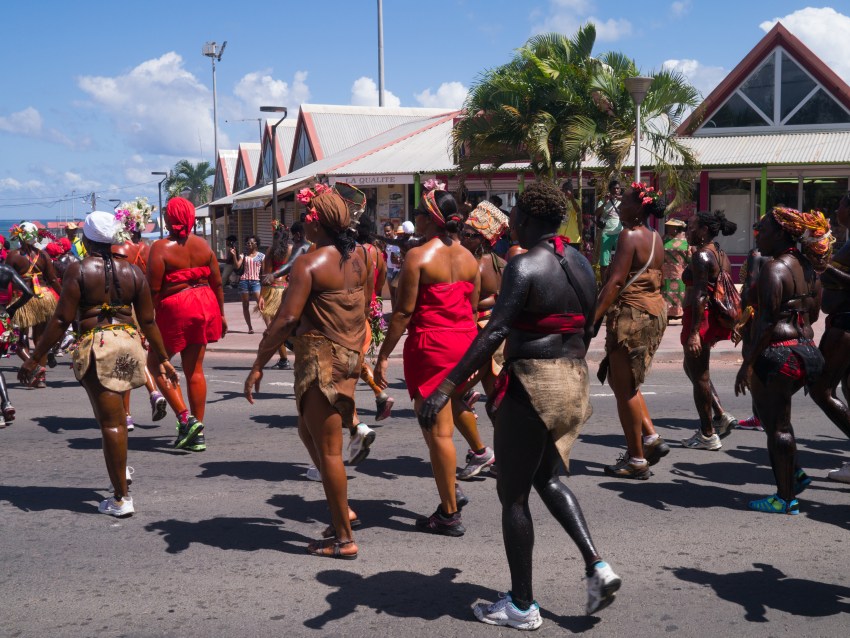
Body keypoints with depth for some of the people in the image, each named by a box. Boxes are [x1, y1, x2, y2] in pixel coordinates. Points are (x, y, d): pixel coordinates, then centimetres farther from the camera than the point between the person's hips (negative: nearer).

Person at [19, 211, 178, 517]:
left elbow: (62, 319, -8)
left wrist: (34, 359, -2)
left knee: (111, 422, -2)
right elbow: (148, 321, 8)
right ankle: (121, 472, 27)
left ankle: (121, 498, 3)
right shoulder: (132, 271, 6)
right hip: (129, 343, 4)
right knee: (116, 415, 25)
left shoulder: (79, 270, -5)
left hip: (95, 347, -4)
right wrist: (163, 359, 17)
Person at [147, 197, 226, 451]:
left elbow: (153, 289, -13)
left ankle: (185, 419, -2)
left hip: (173, 309, -5)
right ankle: (198, 434, 12)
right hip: (203, 307, 5)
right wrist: (220, 314, 16)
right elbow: (217, 283, 6)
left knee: (156, 363, 12)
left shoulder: (161, 248, -11)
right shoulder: (203, 245, 4)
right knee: (195, 369, 10)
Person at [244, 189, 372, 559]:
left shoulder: (309, 264, -16)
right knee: (308, 430, 24)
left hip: (320, 359, -8)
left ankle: (343, 539, 9)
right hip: (350, 358, 8)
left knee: (328, 449, 1)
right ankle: (341, 509, 26)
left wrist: (258, 365, -15)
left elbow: (287, 318, -21)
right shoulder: (358, 258, 6)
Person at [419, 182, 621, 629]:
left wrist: (447, 385, -28)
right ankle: (596, 564, 10)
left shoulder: (524, 266, -15)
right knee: (548, 478, 25)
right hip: (574, 383, 8)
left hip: (531, 386, -8)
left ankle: (522, 606, 14)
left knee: (513, 495, 6)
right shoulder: (581, 264, 9)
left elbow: (495, 332, -25)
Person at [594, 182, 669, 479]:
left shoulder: (630, 235, -14)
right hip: (655, 310, 9)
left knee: (623, 387, -1)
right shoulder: (655, 238, 13)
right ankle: (652, 438, 14)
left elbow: (616, 281, -21)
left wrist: (594, 317, -22)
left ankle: (636, 459, 4)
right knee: (628, 382, 21)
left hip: (631, 313, -9)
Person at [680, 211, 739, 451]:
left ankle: (708, 435, 8)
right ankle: (721, 415, 20)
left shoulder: (701, 255, -16)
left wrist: (694, 332, -25)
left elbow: (700, 294, -22)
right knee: (692, 368, 24)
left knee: (699, 376, 0)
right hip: (714, 318, 10)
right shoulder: (721, 255, 13)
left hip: (699, 317, -10)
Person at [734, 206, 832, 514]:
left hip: (778, 352, -9)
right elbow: (813, 313, 17)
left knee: (777, 425, 1)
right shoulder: (808, 269, 11)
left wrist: (748, 363, -20)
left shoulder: (774, 268, -15)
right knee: (771, 414, 25)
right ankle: (794, 473, 25)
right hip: (807, 349, 9)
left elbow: (768, 320, -22)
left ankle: (786, 499, 8)